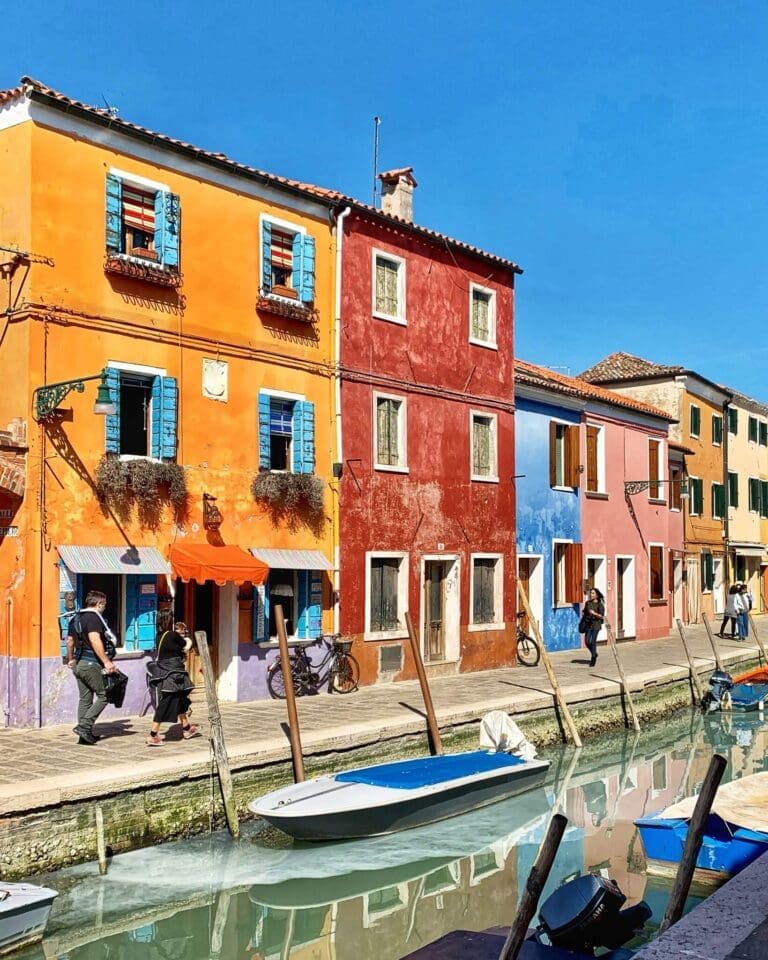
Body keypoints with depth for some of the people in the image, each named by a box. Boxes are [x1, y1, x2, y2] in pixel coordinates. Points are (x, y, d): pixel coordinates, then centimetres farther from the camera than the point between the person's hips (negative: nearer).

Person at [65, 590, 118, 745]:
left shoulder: (76, 618, 15)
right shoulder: (93, 617, -13)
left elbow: (70, 641, 24)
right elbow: (95, 640, -25)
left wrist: (70, 659, 37)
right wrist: (107, 662, -27)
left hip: (78, 663, 9)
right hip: (91, 664, -9)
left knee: (85, 699, 12)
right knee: (103, 696, -1)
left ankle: (85, 734, 13)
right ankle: (84, 726, -9)